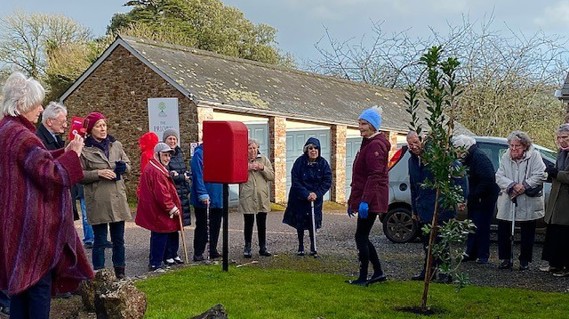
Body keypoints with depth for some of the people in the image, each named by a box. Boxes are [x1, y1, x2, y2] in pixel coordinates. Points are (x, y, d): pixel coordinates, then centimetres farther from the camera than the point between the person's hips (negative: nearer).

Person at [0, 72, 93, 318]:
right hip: (31, 224, -10)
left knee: (21, 281, 16)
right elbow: (51, 175, -21)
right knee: (39, 282, 1)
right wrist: (73, 154, -9)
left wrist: (65, 152, 8)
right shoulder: (21, 136, -19)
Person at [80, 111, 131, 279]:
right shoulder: (84, 150, -5)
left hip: (118, 198, 5)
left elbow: (128, 164, 18)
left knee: (118, 238, 12)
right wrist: (98, 173, -17)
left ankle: (120, 272, 24)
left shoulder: (116, 145, 9)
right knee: (100, 240, 2)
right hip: (98, 201, -4)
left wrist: (123, 167, -5)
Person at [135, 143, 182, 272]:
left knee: (161, 237, 17)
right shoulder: (156, 171, -19)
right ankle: (155, 264, 5)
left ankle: (156, 262, 26)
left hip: (157, 212, 11)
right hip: (158, 213, -11)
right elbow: (161, 193, -24)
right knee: (160, 237, -3)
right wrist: (172, 208, -17)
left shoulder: (159, 169, 17)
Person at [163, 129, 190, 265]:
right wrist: (182, 177, -6)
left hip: (181, 194, 7)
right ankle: (167, 256, 6)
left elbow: (186, 172, 18)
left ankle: (174, 253, 20)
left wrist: (176, 175, -3)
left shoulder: (179, 153, 14)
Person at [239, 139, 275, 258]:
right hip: (247, 198, -2)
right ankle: (247, 248, 15)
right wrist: (247, 168, -17)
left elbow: (272, 176, 3)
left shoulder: (264, 160, 8)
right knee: (248, 223, 4)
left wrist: (263, 168, -12)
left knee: (262, 224, 9)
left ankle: (263, 248, 19)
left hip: (262, 198, 3)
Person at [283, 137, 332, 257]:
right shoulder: (300, 162, -14)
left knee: (313, 222, 2)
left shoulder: (323, 163, -9)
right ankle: (301, 246, 22)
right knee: (300, 222, 8)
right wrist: (306, 194, -22)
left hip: (316, 198, 1)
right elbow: (295, 181, -15)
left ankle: (313, 248, 14)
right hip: (299, 198, 0)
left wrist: (317, 194, -19)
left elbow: (327, 181, -9)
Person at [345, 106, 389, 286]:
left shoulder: (375, 145, -14)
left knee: (361, 237, -4)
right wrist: (352, 201, 24)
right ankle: (378, 273, 22)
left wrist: (365, 200, -27)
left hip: (371, 200, -10)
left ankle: (363, 277, 4)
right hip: (364, 199, 10)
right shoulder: (368, 143, 19)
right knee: (363, 237, 14)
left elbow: (375, 176, -23)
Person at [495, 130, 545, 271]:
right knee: (503, 231, 3)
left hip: (529, 203, -3)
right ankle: (506, 259, 16)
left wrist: (524, 186, -21)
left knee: (527, 234, 7)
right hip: (507, 203, 3)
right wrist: (512, 185, -19)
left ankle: (525, 261, 20)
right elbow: (499, 176, -3)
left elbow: (540, 175, -13)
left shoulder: (534, 156, -5)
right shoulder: (505, 157, 4)